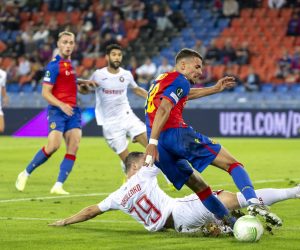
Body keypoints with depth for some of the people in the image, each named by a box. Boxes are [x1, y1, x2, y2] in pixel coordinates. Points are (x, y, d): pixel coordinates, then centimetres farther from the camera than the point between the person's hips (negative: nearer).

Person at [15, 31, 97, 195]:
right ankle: (25, 174, 4)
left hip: (72, 111, 7)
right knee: (53, 146, -17)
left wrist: (83, 82, 19)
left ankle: (58, 186, -9)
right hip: (57, 111, -7)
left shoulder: (69, 63, 14)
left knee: (74, 147, -8)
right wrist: (62, 105, -25)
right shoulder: (54, 66, -9)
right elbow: (45, 93, -12)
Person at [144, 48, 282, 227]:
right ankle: (254, 203, -30)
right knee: (232, 164, -8)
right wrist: (152, 143, -21)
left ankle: (230, 223, 7)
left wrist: (215, 89, 56)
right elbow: (163, 110, -13)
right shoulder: (179, 80, 2)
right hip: (176, 133, -9)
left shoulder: (161, 80, 30)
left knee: (198, 186, 14)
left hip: (160, 147, 9)